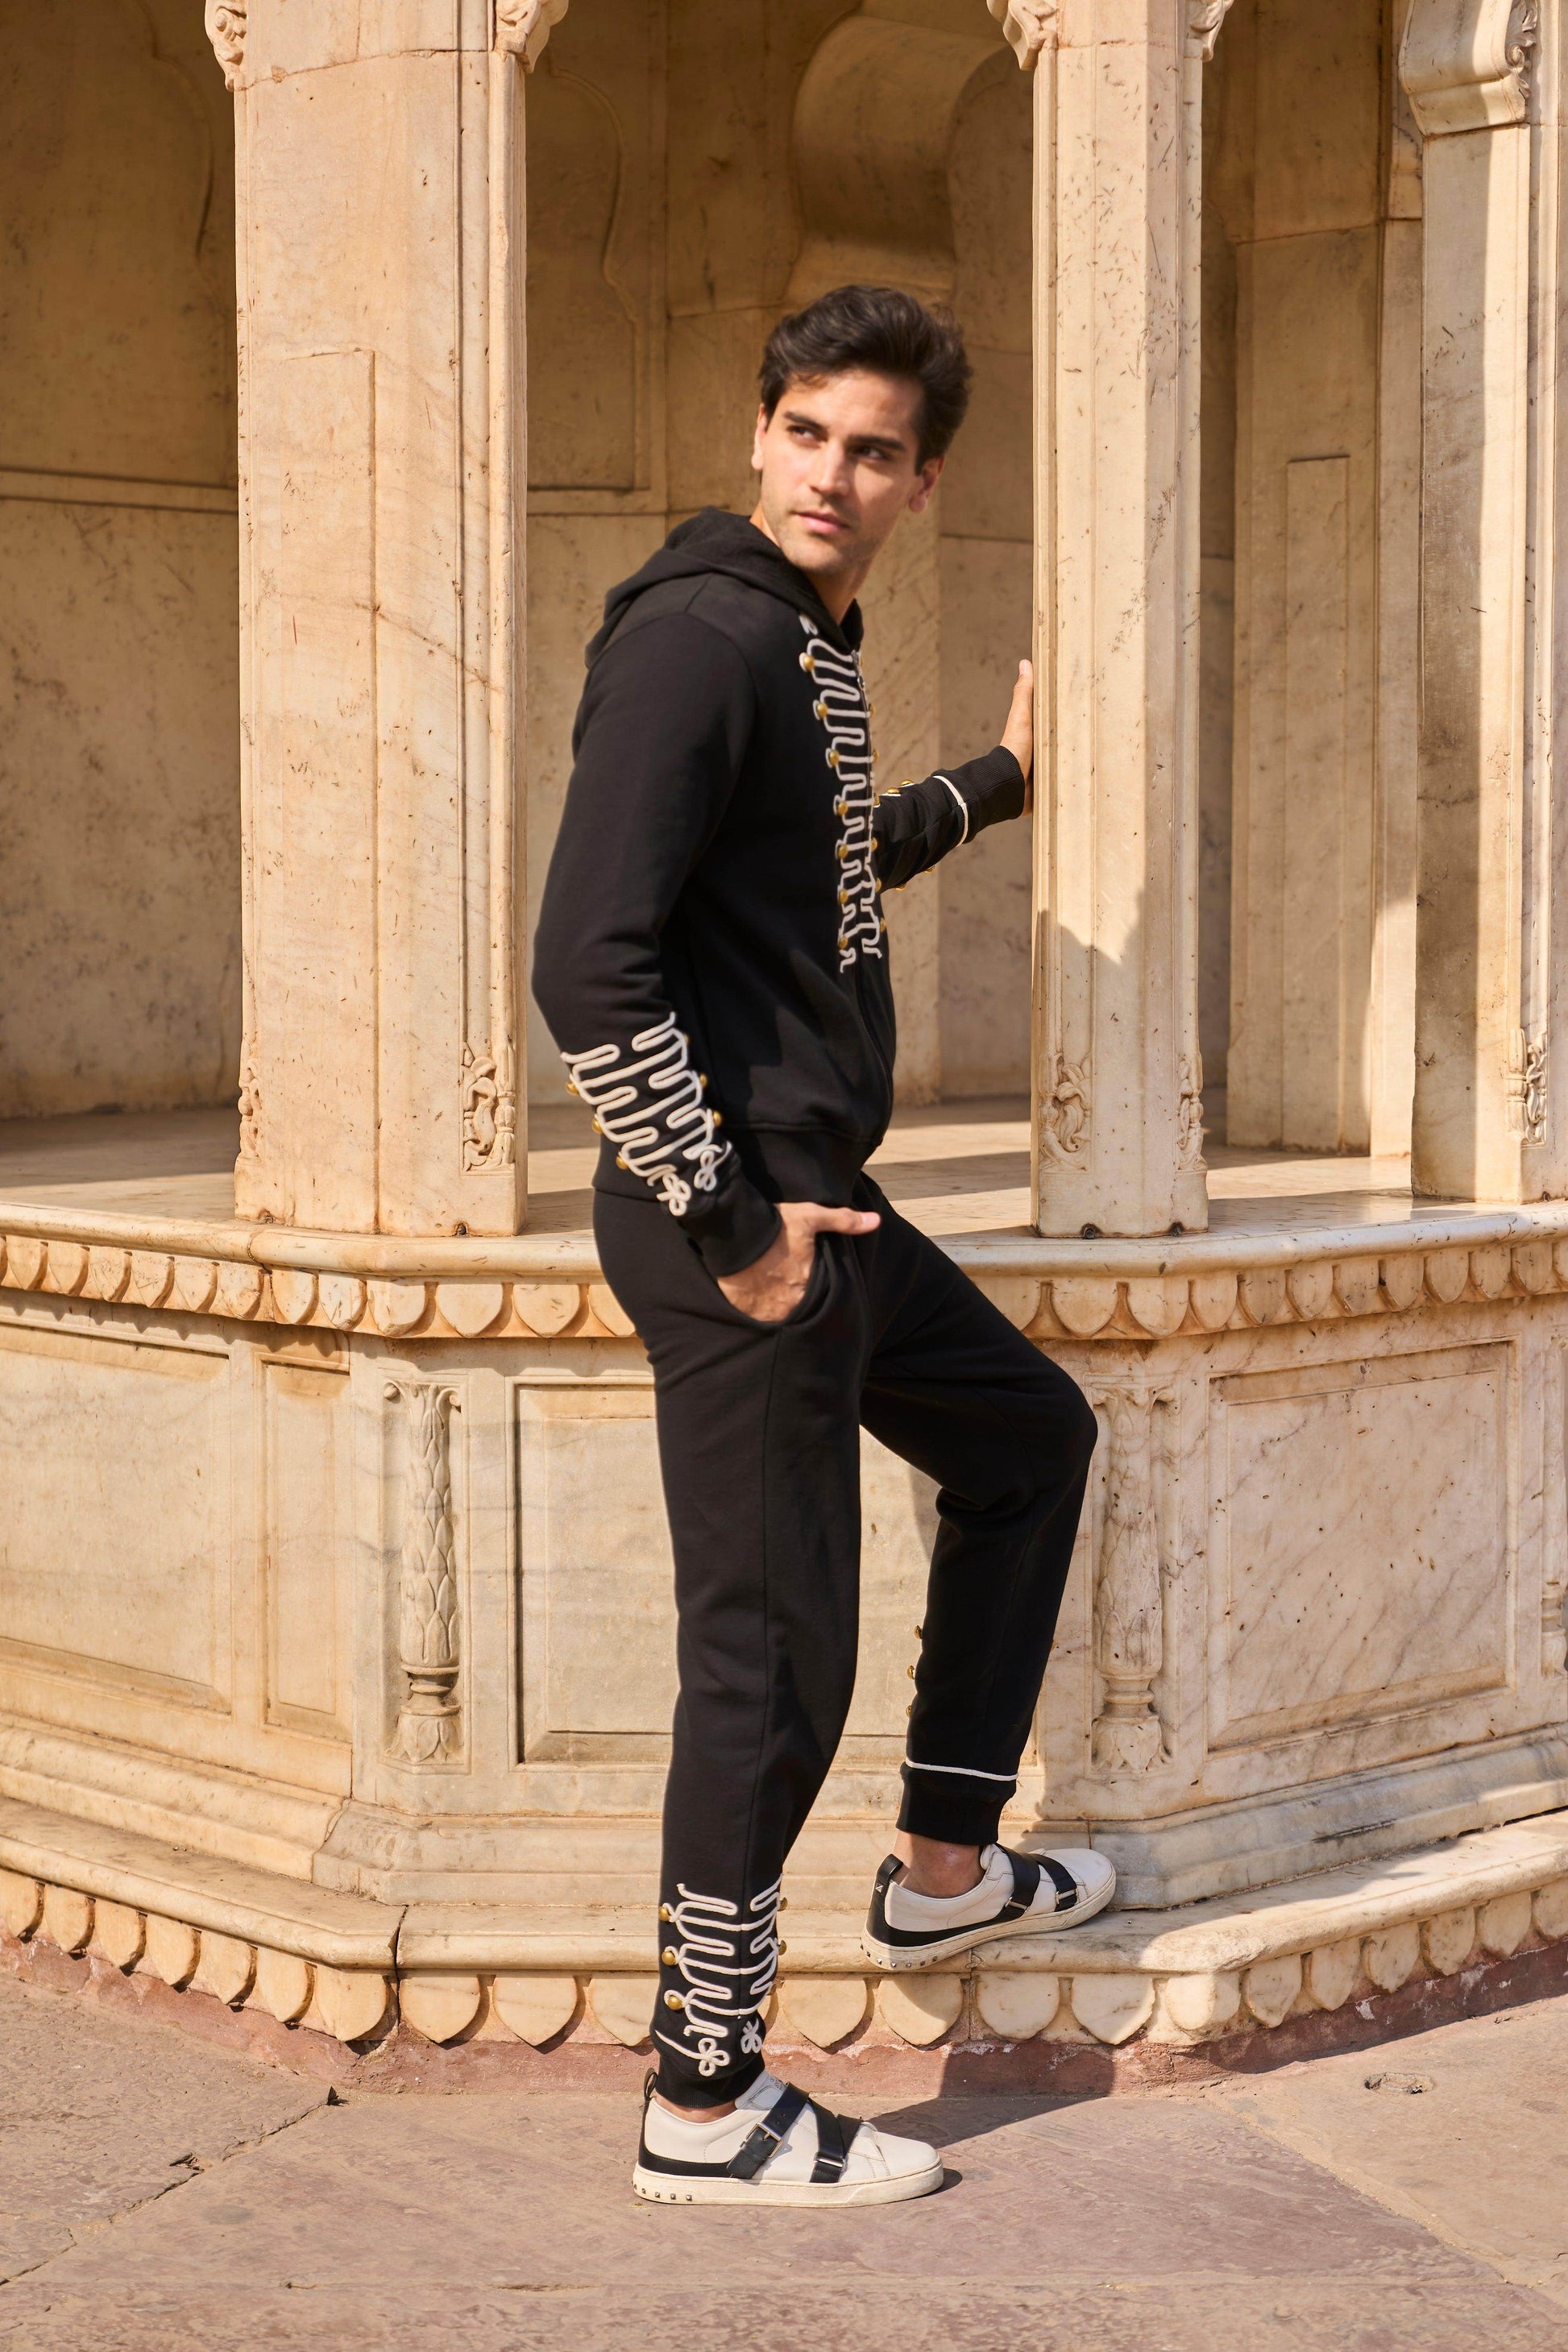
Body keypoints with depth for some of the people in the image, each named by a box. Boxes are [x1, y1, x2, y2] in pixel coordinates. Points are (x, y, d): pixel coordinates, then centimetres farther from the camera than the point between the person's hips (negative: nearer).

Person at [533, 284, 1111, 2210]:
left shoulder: (815, 650, 13)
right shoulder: (698, 636, -17)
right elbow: (586, 966, -25)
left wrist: (996, 783, 44)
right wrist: (727, 1221, -21)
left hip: (820, 1210, 10)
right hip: (735, 1222, -10)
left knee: (1031, 1436, 25)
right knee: (771, 1660, -4)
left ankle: (943, 1867, 34)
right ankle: (703, 2107, 8)